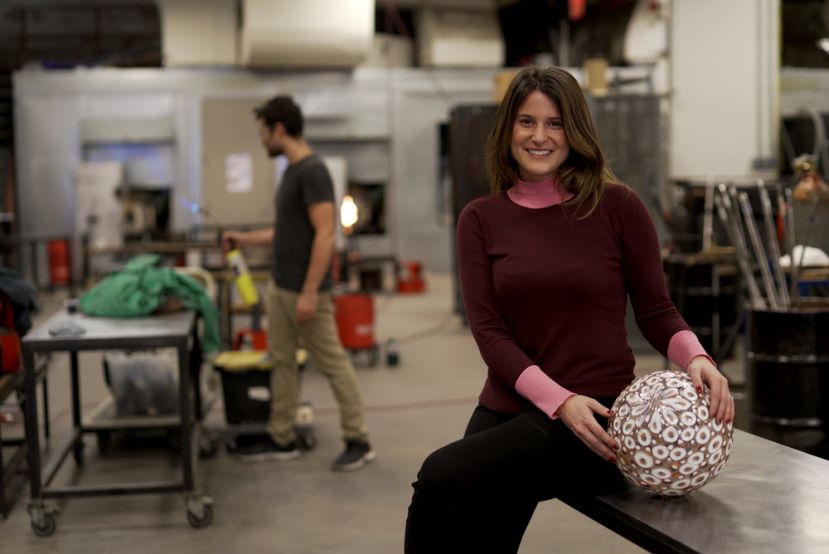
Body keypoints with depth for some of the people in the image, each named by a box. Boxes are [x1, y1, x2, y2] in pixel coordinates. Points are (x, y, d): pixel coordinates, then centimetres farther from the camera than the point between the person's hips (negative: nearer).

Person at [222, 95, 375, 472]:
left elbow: (325, 234, -23)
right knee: (281, 362, 13)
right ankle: (281, 440, 22)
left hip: (305, 292, -10)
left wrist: (310, 292, -24)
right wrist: (245, 239, 23)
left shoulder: (313, 171, -19)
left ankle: (358, 441, 10)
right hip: (280, 288, 10)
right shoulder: (291, 171, 12)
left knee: (333, 364, 0)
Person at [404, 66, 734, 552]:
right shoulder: (481, 219, 4)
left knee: (442, 478, -24)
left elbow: (655, 310, 3)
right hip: (507, 408, 4)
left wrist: (695, 357, -19)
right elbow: (488, 330, -3)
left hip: (595, 412, -4)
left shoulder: (617, 205, -4)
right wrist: (558, 399, -17)